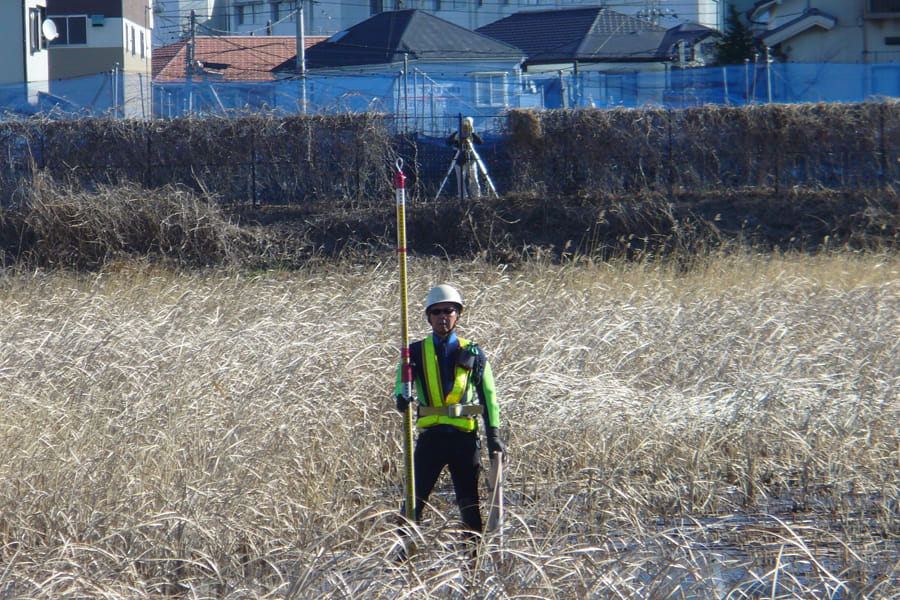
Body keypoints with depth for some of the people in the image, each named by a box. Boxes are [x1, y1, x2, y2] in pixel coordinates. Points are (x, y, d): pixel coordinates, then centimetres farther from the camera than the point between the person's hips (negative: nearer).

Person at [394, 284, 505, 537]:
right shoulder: (417, 352, 8)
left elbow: (488, 395, 9)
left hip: (465, 437, 0)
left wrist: (493, 434, 1)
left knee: (469, 503, 3)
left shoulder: (472, 353, 9)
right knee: (415, 498, -7)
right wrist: (402, 397, -31)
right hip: (431, 436, 0)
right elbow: (403, 381, -6)